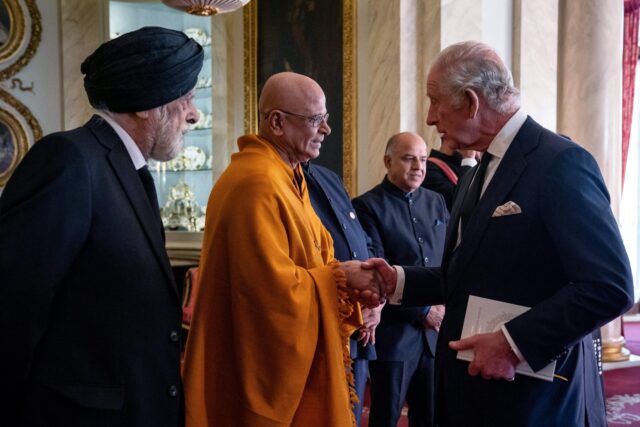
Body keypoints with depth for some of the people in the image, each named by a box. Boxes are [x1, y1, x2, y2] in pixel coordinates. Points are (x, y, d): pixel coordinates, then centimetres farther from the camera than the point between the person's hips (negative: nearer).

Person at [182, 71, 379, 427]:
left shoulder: (286, 176, 11)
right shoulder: (257, 183, -22)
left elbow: (312, 254, 12)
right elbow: (275, 287, -27)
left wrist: (348, 278, -7)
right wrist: (339, 277, -14)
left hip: (294, 353, 10)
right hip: (269, 364, -10)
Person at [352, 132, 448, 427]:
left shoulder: (436, 202, 11)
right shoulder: (368, 206, -7)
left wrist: (444, 306, -5)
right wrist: (422, 312, -13)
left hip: (435, 330, 5)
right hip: (393, 332, -5)